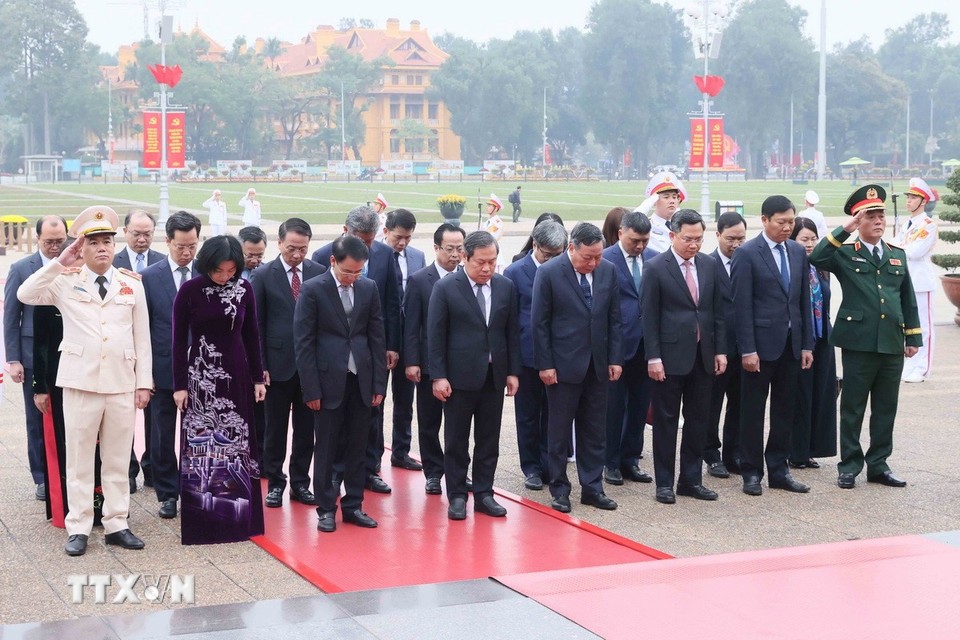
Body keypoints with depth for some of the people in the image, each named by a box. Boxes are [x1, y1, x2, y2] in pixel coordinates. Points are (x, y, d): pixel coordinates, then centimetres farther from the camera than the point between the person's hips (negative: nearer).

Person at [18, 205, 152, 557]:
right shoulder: (66, 281, 2)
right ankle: (78, 528, 11)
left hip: (122, 383, 2)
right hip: (80, 382, -2)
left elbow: (142, 337, 7)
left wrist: (144, 382, 3)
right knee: (79, 459, 4)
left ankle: (116, 524, 16)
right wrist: (59, 264, -17)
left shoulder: (132, 284, 7)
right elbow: (25, 295, -13)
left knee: (118, 459, 8)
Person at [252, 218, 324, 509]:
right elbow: (256, 325, -2)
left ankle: (300, 483, 19)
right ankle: (274, 482, 18)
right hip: (278, 363, -2)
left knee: (306, 427, 9)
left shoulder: (320, 273, 2)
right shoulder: (264, 276, -3)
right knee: (275, 428, 7)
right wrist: (260, 365, -6)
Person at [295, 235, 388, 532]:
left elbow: (377, 337, 8)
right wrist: (311, 389, -10)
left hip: (361, 380, 4)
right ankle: (326, 508, 14)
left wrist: (379, 383, 4)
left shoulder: (369, 288, 6)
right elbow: (303, 342, -7)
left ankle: (353, 505, 18)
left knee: (358, 447, 8)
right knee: (325, 448, 4)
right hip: (328, 380, -3)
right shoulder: (313, 290, -6)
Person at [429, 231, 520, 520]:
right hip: (459, 376, -3)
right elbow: (435, 335, -7)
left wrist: (513, 371, 5)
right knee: (456, 441, 4)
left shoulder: (506, 287, 4)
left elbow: (512, 332, 8)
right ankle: (457, 496, 13)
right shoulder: (445, 288, -7)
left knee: (489, 441, 8)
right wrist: (438, 376, -11)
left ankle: (484, 494, 17)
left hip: (494, 376, 4)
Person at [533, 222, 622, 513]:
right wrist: (545, 365, -11)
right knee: (559, 431, 5)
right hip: (563, 365, -4)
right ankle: (559, 489, 16)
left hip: (598, 364, 4)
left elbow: (614, 318, 7)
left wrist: (615, 358, 2)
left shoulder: (608, 270, 2)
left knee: (594, 431, 9)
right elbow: (540, 323, -8)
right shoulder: (549, 273, -10)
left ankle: (592, 487, 17)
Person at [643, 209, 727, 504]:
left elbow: (718, 311, 11)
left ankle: (691, 480, 19)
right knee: (666, 421, 4)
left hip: (702, 356, 5)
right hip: (670, 356, -5)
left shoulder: (709, 265, 7)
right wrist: (653, 358, -12)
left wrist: (720, 350, 6)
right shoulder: (656, 268, -7)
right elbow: (649, 317, -8)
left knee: (698, 420, 9)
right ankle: (664, 482, 12)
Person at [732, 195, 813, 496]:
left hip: (791, 344, 6)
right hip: (761, 344, -5)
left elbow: (804, 300, 12)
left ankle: (779, 470, 19)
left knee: (785, 410, 10)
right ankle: (751, 472, 13)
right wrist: (748, 349, -15)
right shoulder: (747, 254, -8)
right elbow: (742, 305, -11)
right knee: (752, 411, 4)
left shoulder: (798, 252, 10)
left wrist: (807, 344, 7)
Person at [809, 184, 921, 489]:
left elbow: (908, 299, 16)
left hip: (892, 344, 4)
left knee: (885, 409, 9)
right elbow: (816, 258, -21)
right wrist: (844, 230, -21)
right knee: (853, 409, 3)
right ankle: (850, 465, 12)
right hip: (858, 343, -4)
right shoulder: (844, 253, -1)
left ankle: (878, 464, 19)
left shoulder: (898, 254, 13)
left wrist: (913, 336, 12)